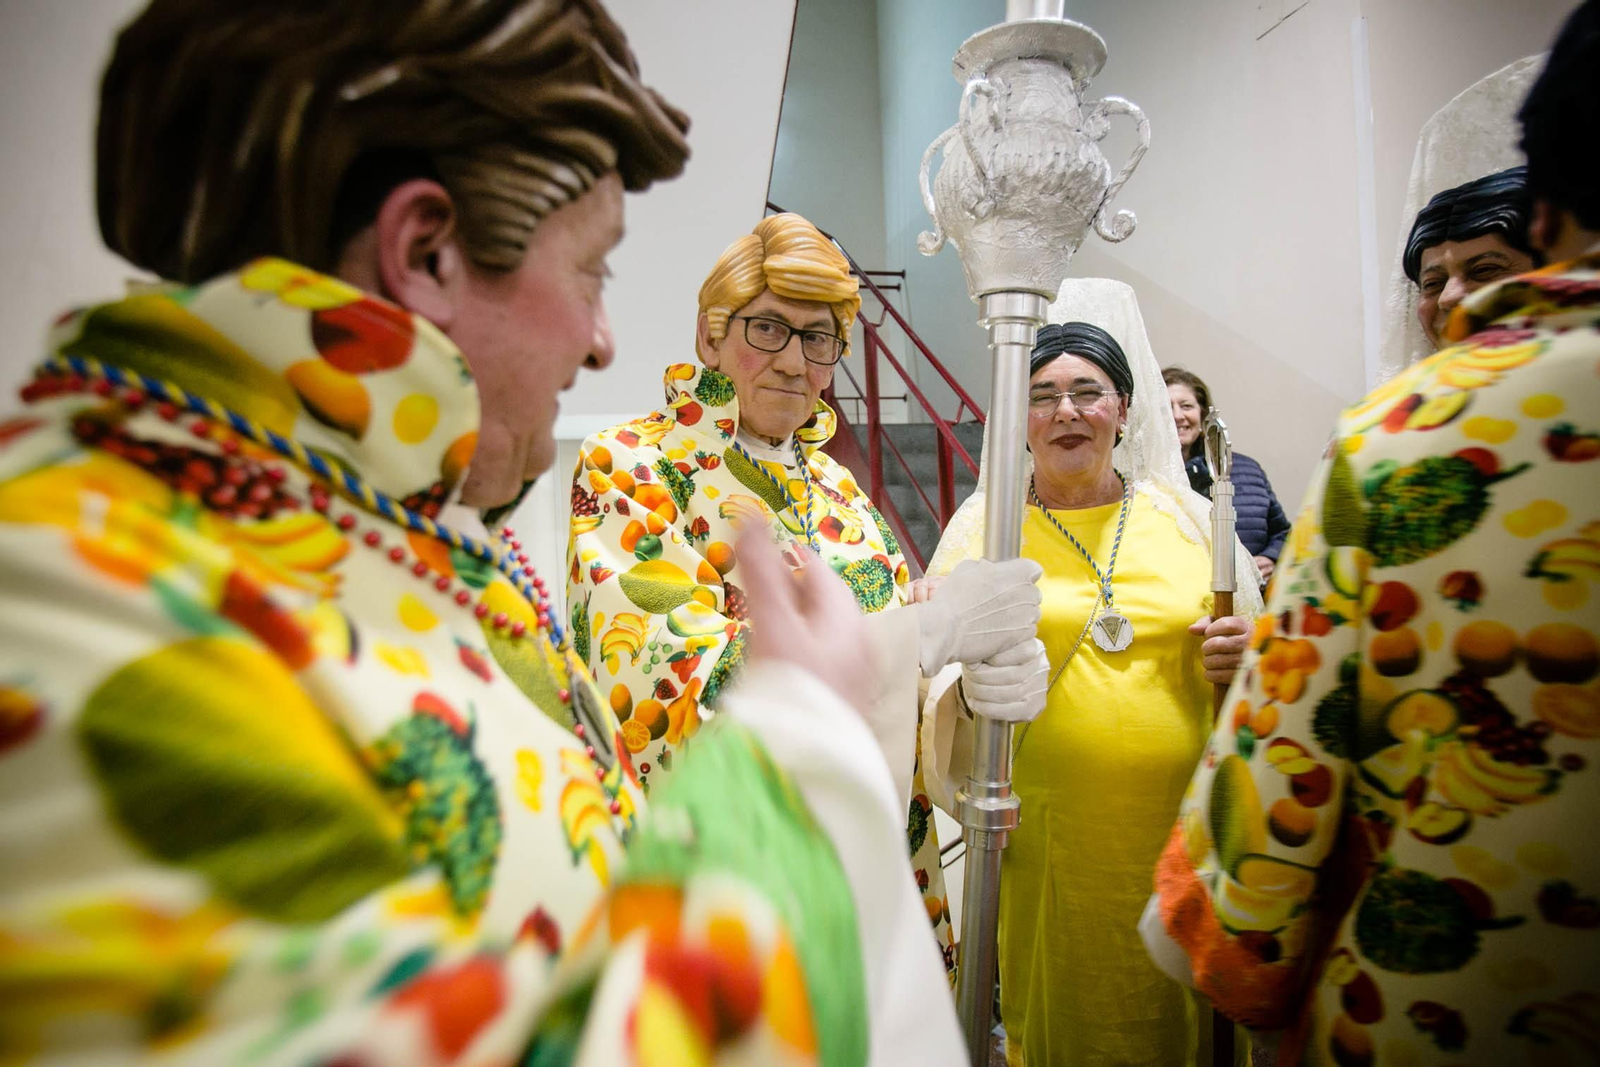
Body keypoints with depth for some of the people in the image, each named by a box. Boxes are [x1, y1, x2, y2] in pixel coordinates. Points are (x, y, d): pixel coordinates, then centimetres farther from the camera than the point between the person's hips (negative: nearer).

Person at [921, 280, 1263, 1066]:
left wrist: (1239, 658, -8)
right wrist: (971, 692, -23)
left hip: (1182, 831, 2)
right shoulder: (984, 527, 0)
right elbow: (940, 685, -3)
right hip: (1051, 843, -2)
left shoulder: (1183, 513, 6)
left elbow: (1258, 654, 13)